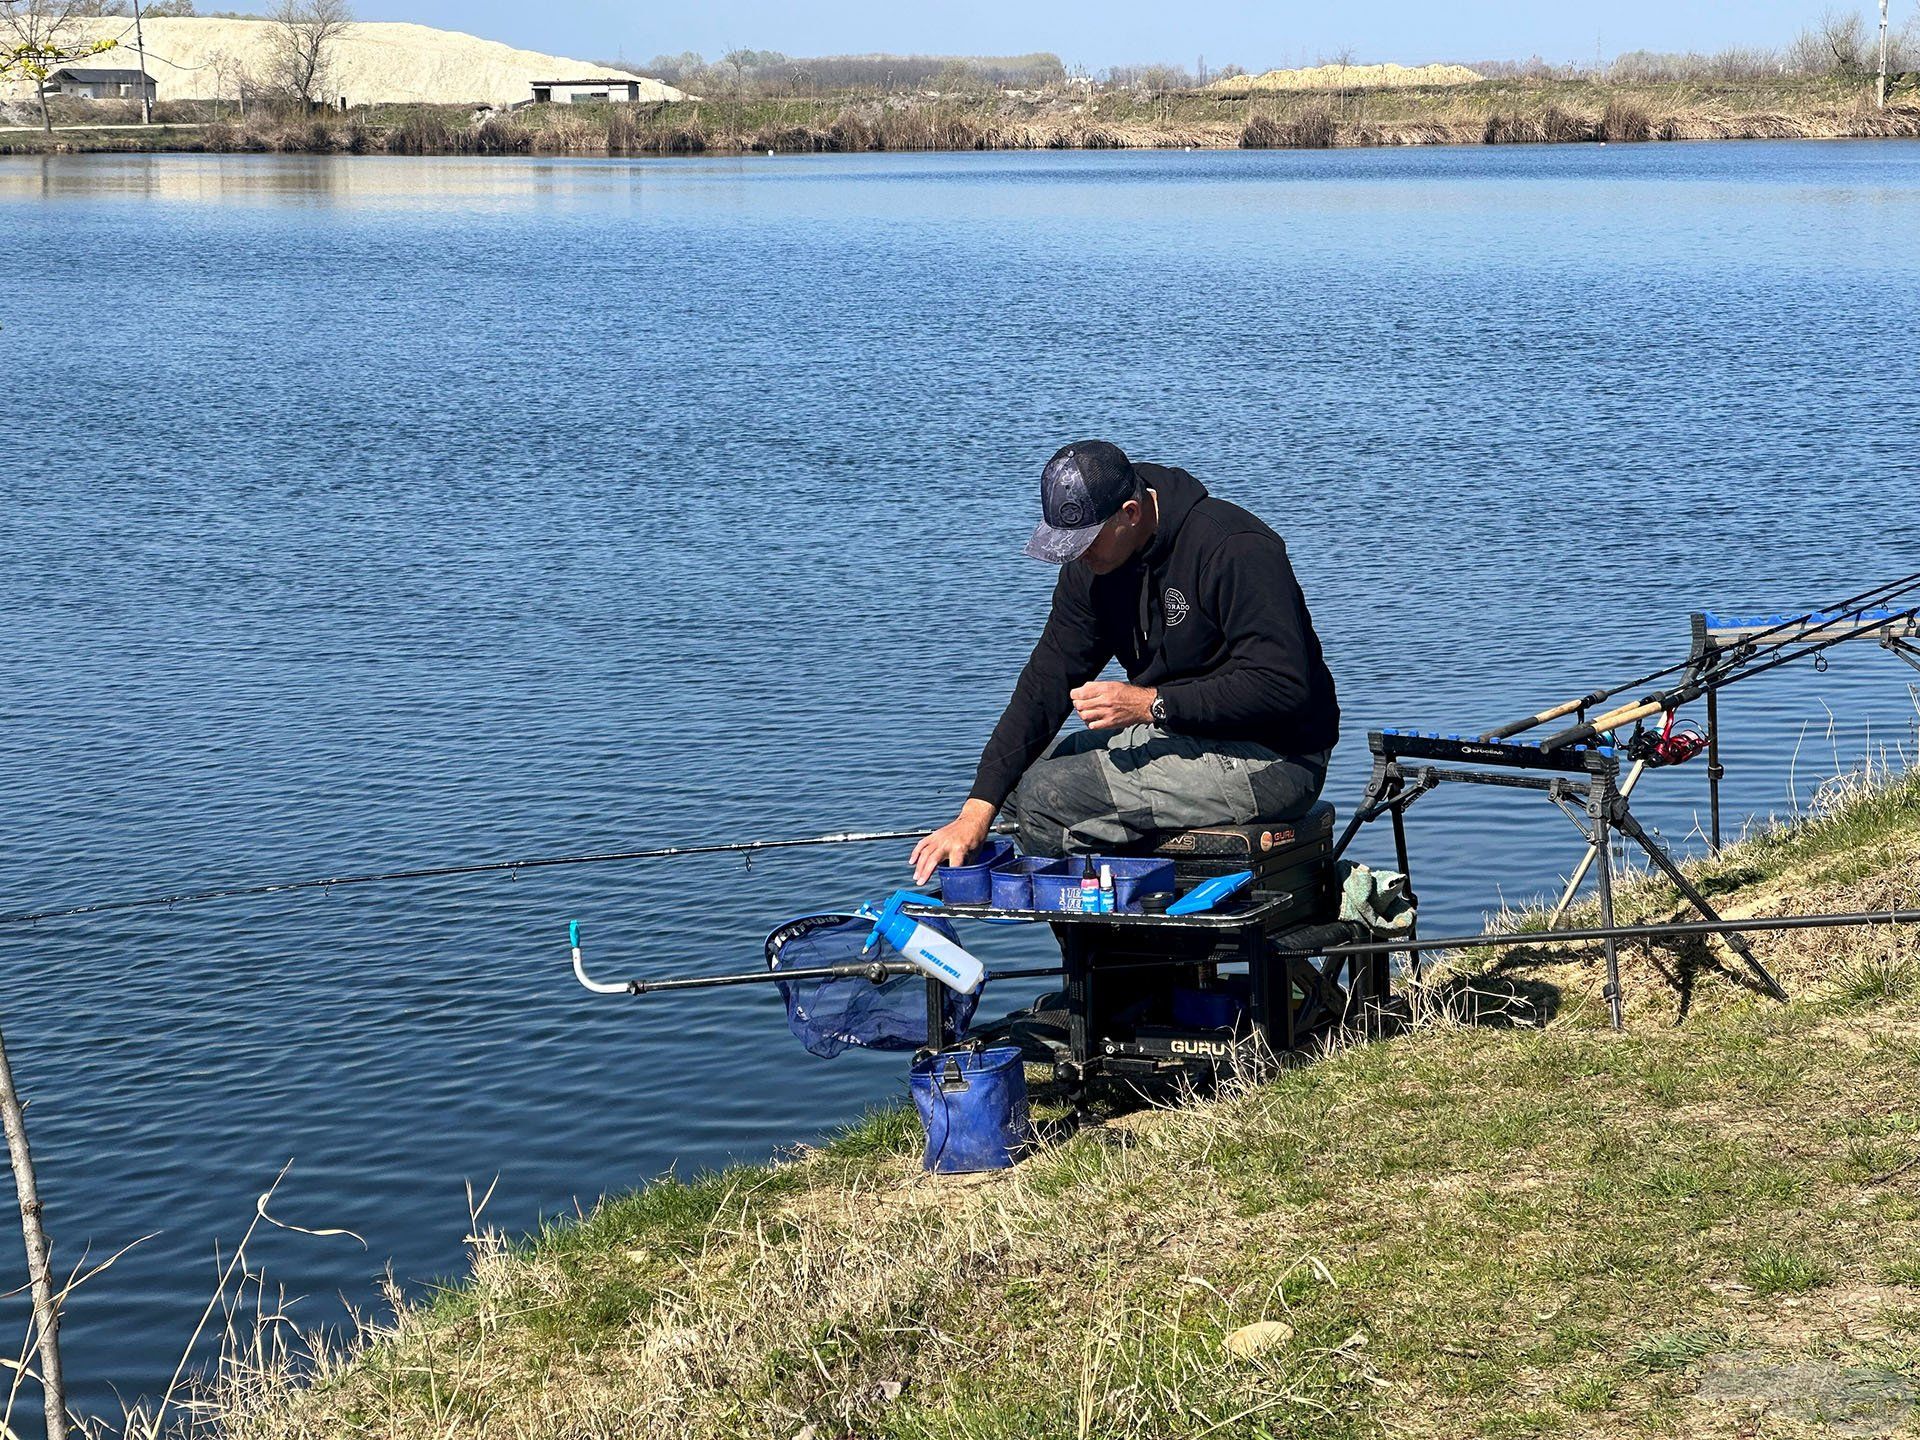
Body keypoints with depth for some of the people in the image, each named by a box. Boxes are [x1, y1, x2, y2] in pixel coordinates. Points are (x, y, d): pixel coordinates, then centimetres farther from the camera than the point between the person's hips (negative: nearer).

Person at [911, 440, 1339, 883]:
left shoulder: (1235, 550, -22)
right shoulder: (1092, 564, 3)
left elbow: (1282, 687, -25)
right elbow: (1048, 679, 0)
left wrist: (1151, 704, -26)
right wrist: (976, 812, -9)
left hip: (1270, 757, -9)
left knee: (1047, 797, -19)